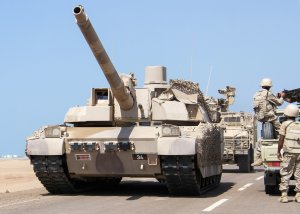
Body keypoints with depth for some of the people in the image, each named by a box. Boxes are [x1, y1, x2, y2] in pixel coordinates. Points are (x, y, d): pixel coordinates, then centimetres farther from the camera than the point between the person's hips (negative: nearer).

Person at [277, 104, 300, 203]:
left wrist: (278, 152, 5)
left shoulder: (285, 124, 0)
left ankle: (284, 195, -4)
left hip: (289, 153, -4)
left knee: (285, 174, 0)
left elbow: (281, 140, -3)